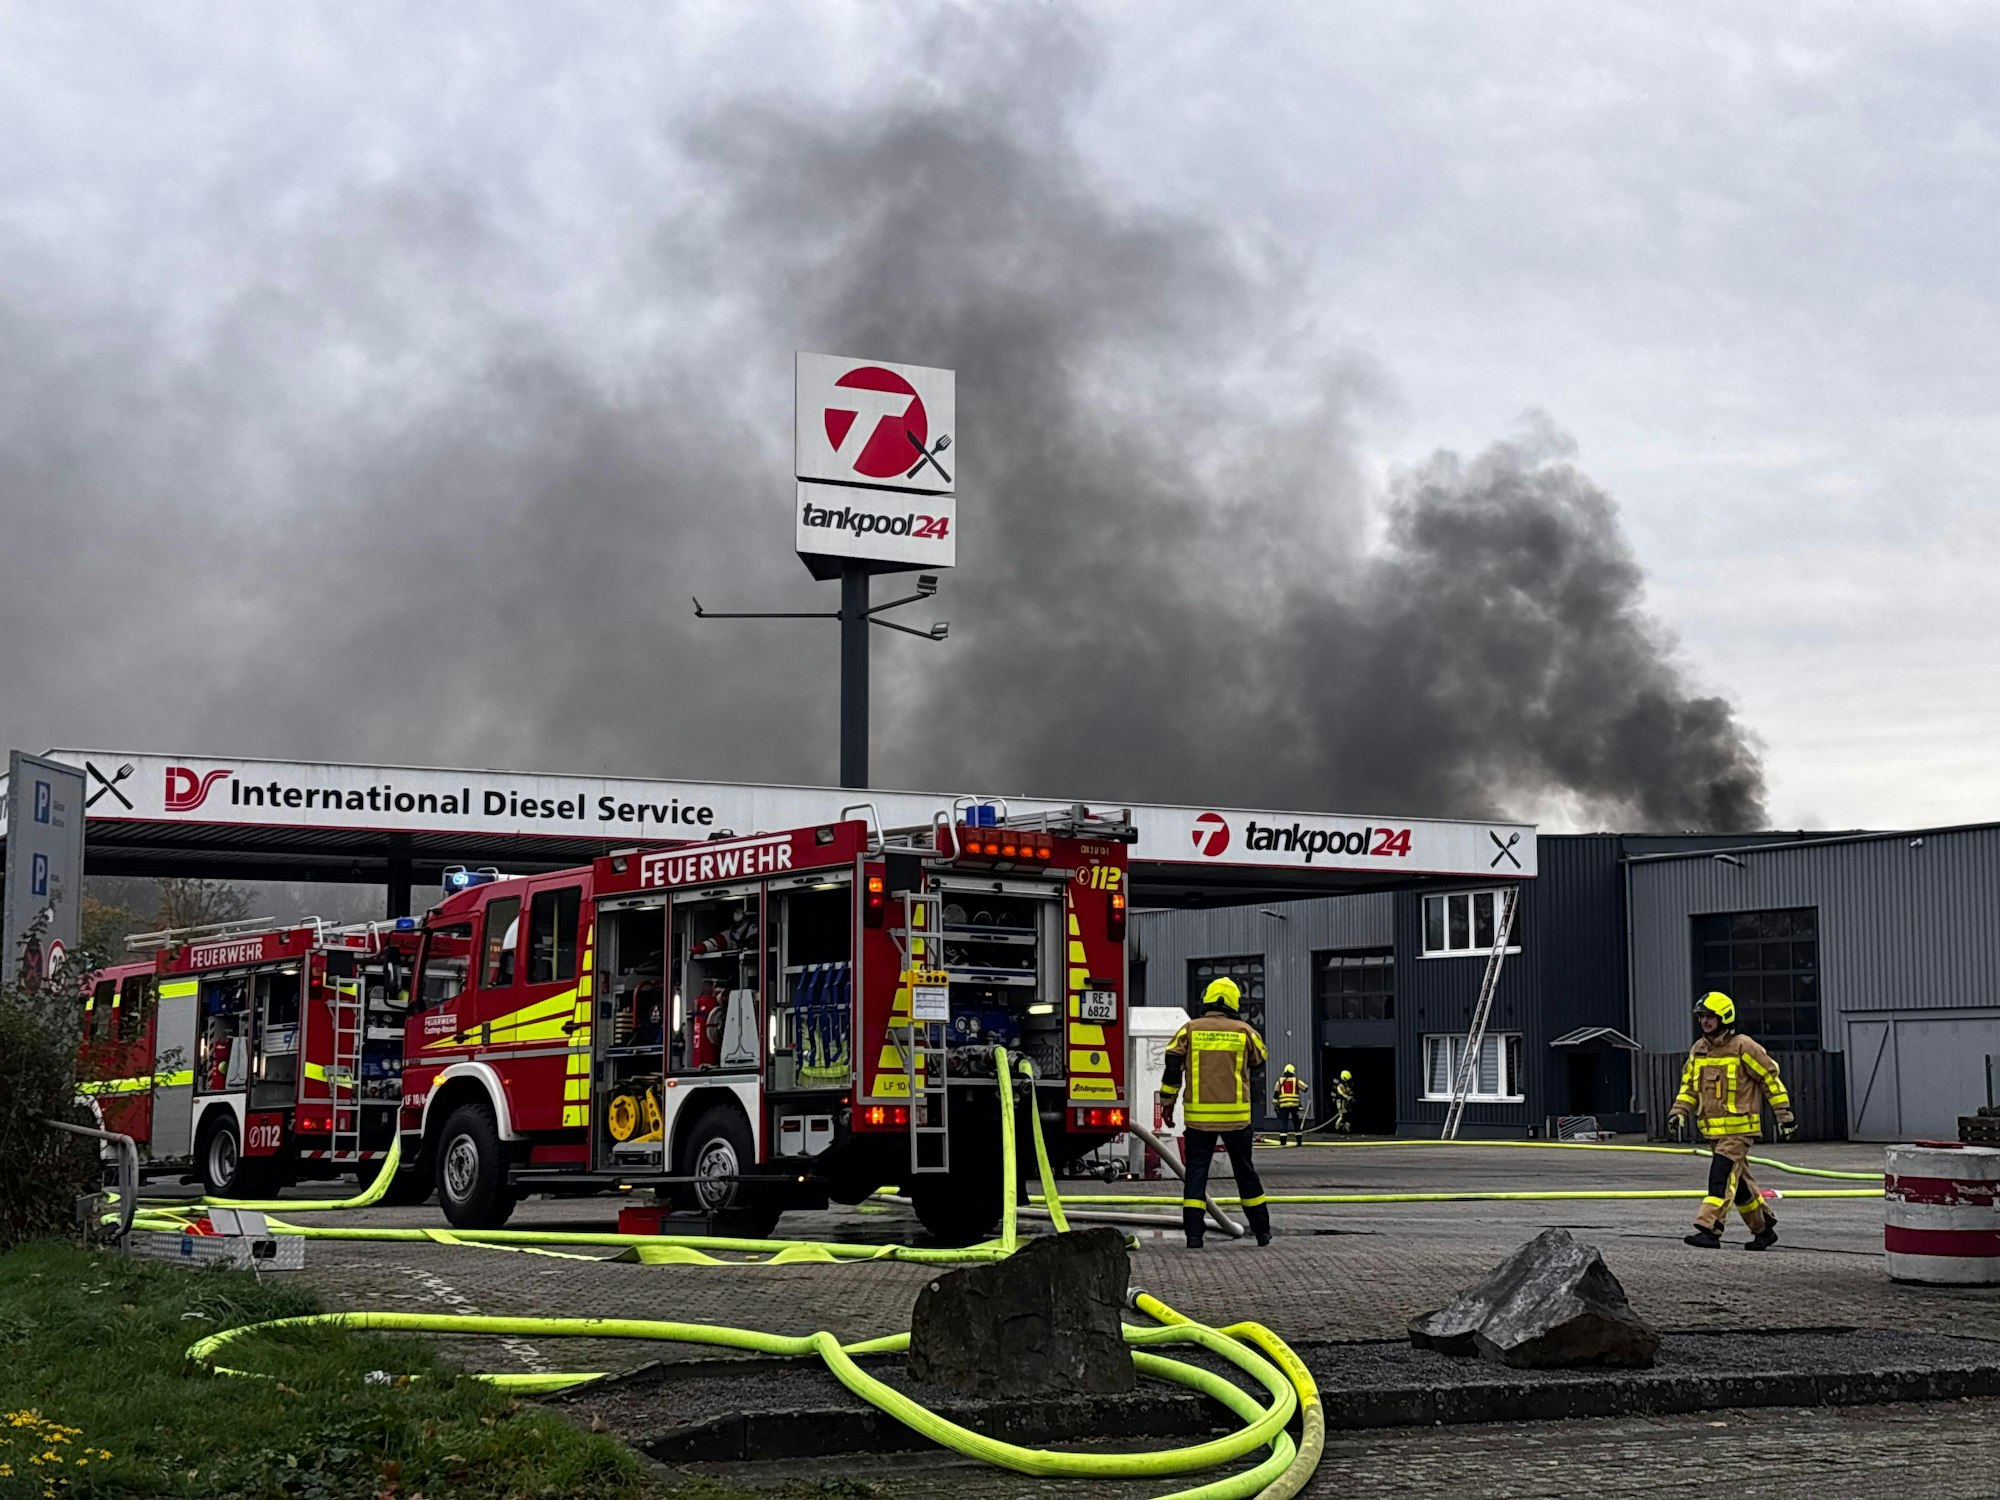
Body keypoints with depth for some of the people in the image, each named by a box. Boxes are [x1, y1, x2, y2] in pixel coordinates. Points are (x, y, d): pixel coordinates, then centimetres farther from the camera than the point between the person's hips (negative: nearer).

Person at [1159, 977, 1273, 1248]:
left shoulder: (1190, 1030, -1)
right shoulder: (1243, 1031, -1)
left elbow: (1172, 1067, -2)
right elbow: (1259, 1057, 17)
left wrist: (1167, 1103, 6)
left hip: (1199, 1115, 0)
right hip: (1235, 1114, 1)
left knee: (1196, 1171, 4)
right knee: (1245, 1170, 13)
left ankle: (1193, 1233, -4)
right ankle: (1262, 1230, 20)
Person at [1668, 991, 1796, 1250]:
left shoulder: (1743, 1047, -10)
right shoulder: (1698, 1050, 11)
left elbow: (1771, 1078, -5)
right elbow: (1689, 1085, 19)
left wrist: (1784, 1115, -4)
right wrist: (1679, 1112, 4)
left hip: (1739, 1128, -7)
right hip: (1713, 1129, 7)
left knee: (1722, 1176, -16)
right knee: (1739, 1181, 15)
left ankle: (1709, 1229, -20)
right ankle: (1763, 1228, 28)